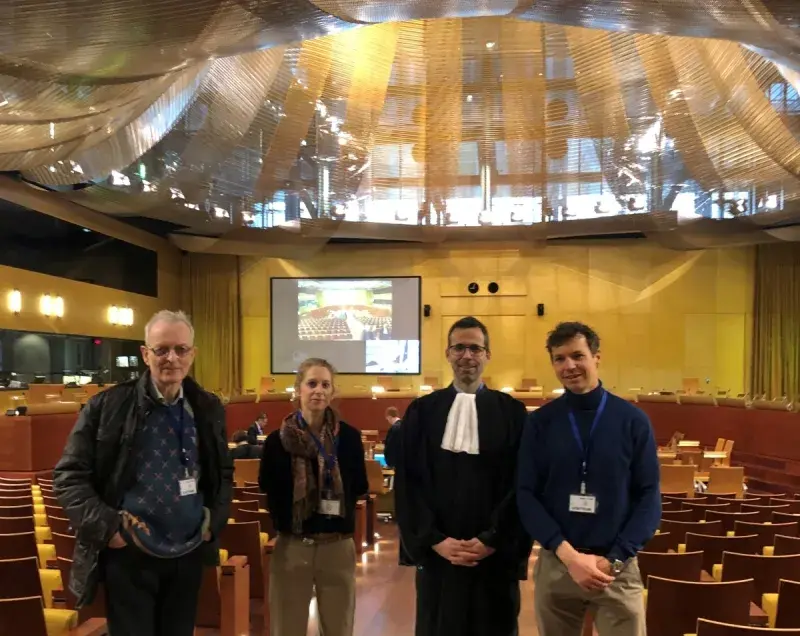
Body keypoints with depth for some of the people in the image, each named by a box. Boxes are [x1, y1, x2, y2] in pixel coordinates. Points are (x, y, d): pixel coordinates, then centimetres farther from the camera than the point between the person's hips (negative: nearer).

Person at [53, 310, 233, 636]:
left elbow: (224, 472, 15)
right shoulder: (107, 406, -8)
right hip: (128, 555, -3)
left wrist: (215, 520, 1)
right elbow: (69, 475, -5)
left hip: (188, 554, 4)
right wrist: (106, 526, -15)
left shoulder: (209, 409, 3)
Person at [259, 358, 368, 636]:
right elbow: (267, 488, 2)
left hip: (338, 545, 1)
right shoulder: (278, 440, -4)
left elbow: (360, 488, 3)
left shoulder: (349, 436, -2)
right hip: (291, 546, 0)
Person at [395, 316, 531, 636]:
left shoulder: (512, 412, 2)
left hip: (495, 554, -1)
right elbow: (408, 482, 1)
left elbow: (521, 485, -1)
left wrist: (492, 540, -9)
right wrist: (435, 539, -8)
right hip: (437, 552, 1)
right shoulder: (422, 411, 4)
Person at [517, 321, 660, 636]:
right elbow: (526, 496, -3)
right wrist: (568, 554, -14)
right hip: (555, 565, 1)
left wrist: (614, 560, -11)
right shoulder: (539, 423, -1)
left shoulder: (632, 420, -2)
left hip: (618, 568, -1)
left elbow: (649, 496, -2)